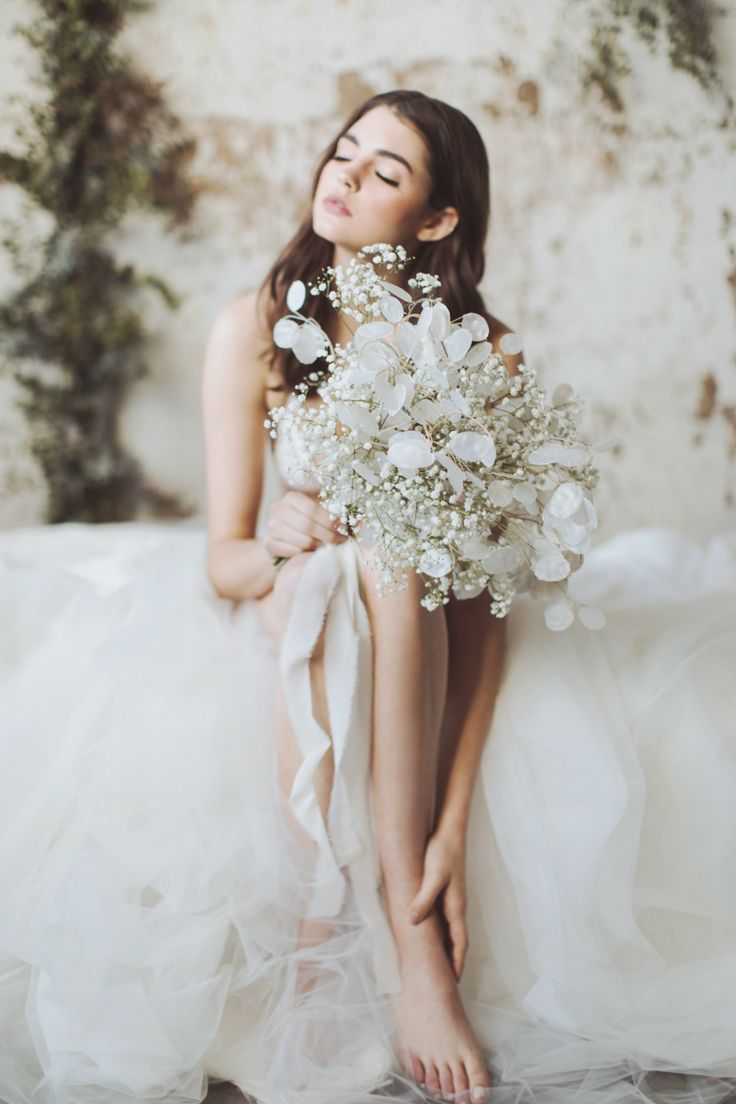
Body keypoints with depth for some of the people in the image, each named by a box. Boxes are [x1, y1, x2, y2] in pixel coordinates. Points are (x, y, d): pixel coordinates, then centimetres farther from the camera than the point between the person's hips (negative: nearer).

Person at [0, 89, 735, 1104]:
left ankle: (404, 923, -35)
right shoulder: (253, 328, -10)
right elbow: (221, 557, -10)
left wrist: (454, 823, -29)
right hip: (278, 634, 1)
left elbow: (483, 599, -20)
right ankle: (324, 909, -28)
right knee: (313, 574, -33)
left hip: (416, 651, 0)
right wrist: (275, 544, -37)